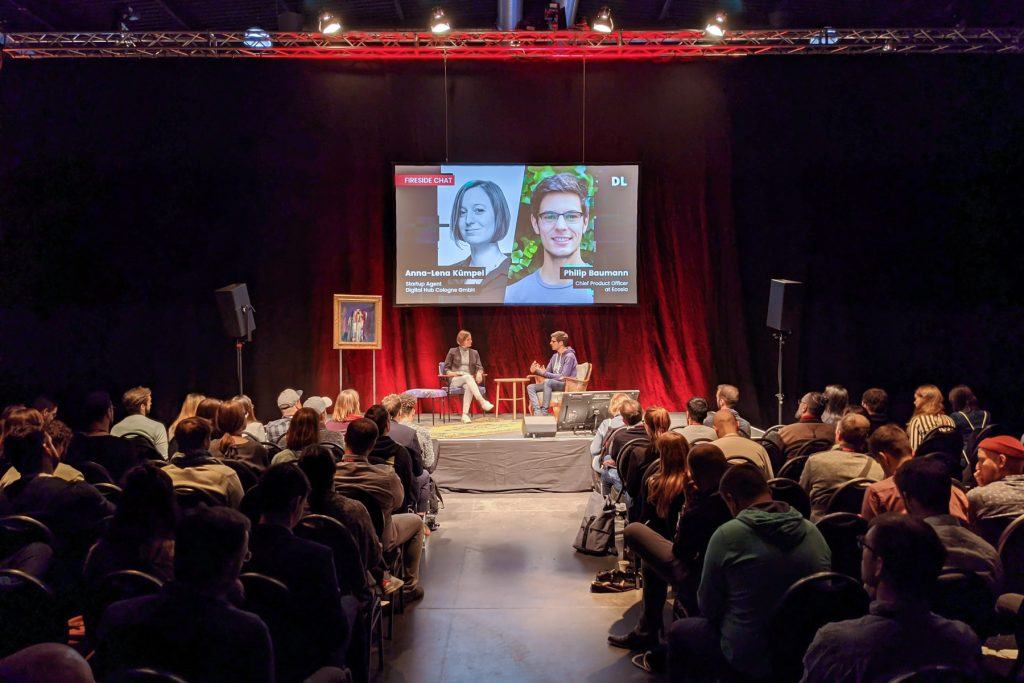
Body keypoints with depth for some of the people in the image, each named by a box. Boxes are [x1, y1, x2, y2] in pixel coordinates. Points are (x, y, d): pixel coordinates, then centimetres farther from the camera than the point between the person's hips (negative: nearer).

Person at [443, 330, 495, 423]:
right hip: (455, 380, -2)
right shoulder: (452, 351, 7)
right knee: (468, 376, -37)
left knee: (468, 387, -37)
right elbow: (446, 369, 6)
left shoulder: (474, 353, 16)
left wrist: (479, 373, -16)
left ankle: (465, 414, -43)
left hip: (469, 380, 2)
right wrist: (455, 373, -15)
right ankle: (482, 401, -48)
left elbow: (479, 367, 8)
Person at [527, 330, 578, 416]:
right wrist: (536, 371, -6)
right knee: (530, 387, -8)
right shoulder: (555, 356, 14)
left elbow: (563, 377, -20)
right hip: (554, 383, 9)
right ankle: (538, 413, -26)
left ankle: (544, 412, -36)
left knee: (547, 382, -37)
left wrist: (544, 373, -20)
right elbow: (547, 372, 14)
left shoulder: (569, 356, -13)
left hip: (566, 385, -9)